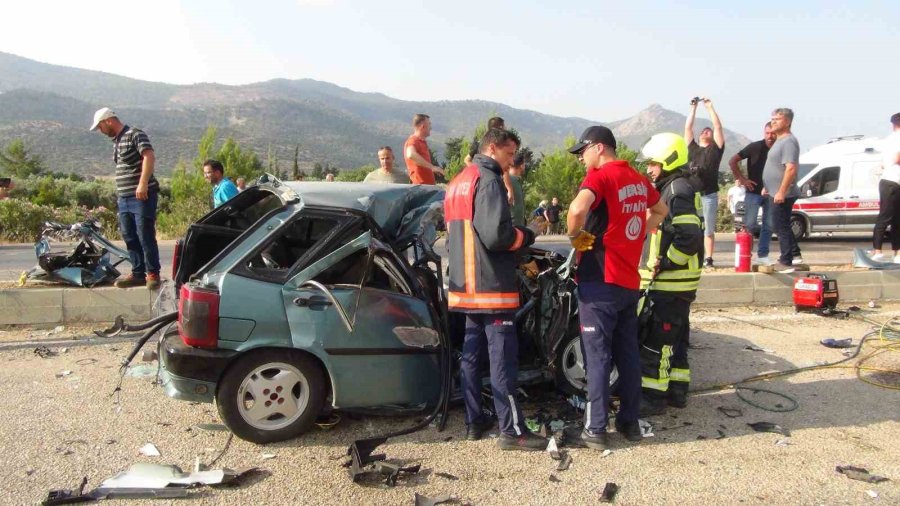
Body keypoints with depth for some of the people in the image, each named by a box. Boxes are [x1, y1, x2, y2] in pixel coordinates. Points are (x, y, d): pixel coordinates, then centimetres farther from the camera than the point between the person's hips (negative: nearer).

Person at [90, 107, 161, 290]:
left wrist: (142, 184, -29)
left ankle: (153, 274, -1)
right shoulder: (116, 141, 20)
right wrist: (119, 192, 17)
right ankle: (138, 273, 17)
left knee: (146, 236, -7)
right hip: (124, 198, 9)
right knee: (130, 237, 10)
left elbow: (149, 157, -20)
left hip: (142, 195, -9)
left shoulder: (135, 135, -7)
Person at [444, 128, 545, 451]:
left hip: (465, 285, 10)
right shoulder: (488, 181, -13)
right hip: (491, 286, -9)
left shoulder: (457, 183, 18)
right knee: (503, 357, -6)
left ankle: (474, 421, 20)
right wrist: (526, 236, -5)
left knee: (471, 353, 13)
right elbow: (495, 234, -23)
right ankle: (512, 431, -2)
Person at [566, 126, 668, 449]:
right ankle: (630, 422, 23)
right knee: (628, 354, 14)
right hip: (630, 281, 7)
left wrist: (575, 234, -15)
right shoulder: (637, 179, 11)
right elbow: (661, 210, 30)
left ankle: (595, 429, 6)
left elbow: (578, 208, -33)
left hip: (601, 281, -7)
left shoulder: (601, 176, -12)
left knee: (598, 356, 0)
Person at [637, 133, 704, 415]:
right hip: (676, 282, 11)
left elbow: (690, 238, -26)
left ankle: (652, 397, 2)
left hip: (668, 283, -11)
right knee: (676, 337, 17)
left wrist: (664, 263, -19)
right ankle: (677, 391, 27)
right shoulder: (673, 189, 16)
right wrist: (663, 263, 17)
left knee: (654, 340, -5)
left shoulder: (677, 191, -16)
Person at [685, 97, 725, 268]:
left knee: (709, 229, 4)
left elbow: (718, 127, 3)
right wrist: (694, 107, 13)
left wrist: (710, 106, 7)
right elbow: (688, 128, 13)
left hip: (710, 194, -1)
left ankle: (708, 258, 9)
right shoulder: (692, 147, 15)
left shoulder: (716, 149, 10)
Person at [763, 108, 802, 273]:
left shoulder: (788, 141, -17)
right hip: (776, 193, 10)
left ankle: (786, 262, 0)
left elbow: (791, 168, -26)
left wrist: (781, 191, -28)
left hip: (781, 194, -10)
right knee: (783, 226, 20)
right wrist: (768, 187, 24)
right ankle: (795, 254, 32)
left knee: (781, 227, -5)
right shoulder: (780, 140, 16)